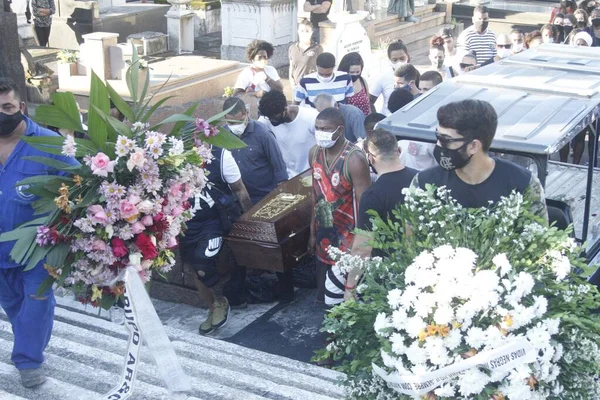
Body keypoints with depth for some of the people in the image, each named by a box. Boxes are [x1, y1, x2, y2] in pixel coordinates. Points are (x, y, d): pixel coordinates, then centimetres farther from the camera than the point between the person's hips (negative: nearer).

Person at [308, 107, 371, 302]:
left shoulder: (354, 159, -20)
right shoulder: (315, 153, 1)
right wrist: (313, 232, 13)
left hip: (348, 239, -6)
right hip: (324, 236, 6)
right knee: (324, 296, 15)